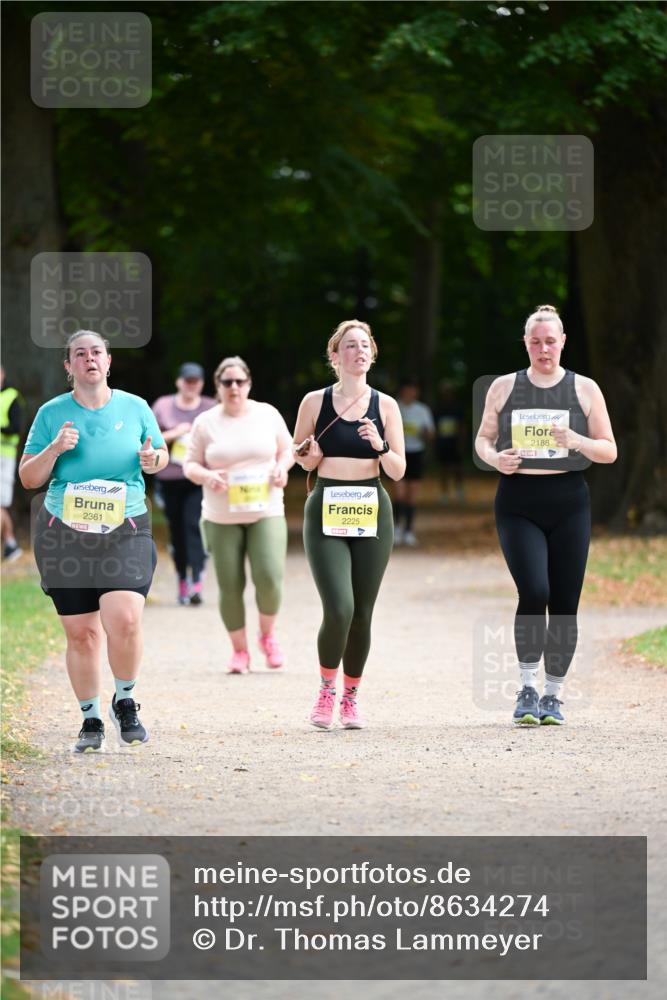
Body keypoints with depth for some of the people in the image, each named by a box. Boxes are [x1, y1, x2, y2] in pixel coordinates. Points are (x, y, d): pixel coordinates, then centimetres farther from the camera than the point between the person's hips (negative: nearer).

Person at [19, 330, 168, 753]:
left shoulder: (134, 407, 5)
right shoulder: (52, 413, 4)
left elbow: (161, 456, 16)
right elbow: (28, 478, 6)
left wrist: (153, 459, -8)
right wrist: (54, 449, -12)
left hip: (124, 532, -1)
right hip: (64, 534, 1)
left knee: (124, 621, -18)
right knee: (81, 632, 1)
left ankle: (126, 702, 7)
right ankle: (91, 719, 16)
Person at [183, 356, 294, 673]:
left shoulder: (267, 415, 4)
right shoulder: (205, 423, 1)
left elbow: (287, 449, 14)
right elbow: (190, 465, 4)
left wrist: (282, 467, -7)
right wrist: (207, 476, -17)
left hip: (266, 513, 0)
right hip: (221, 518, 0)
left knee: (269, 578, -15)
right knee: (230, 587, -1)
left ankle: (267, 635, 12)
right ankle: (240, 650, 15)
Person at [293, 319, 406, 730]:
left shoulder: (385, 406, 3)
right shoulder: (315, 402, 1)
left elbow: (398, 471, 3)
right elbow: (301, 459, 12)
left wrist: (380, 445, -15)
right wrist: (309, 455, -10)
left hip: (372, 513, 2)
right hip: (326, 512, -2)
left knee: (362, 614, 4)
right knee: (339, 609, -17)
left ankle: (351, 699, 21)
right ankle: (327, 690, 6)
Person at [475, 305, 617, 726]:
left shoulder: (584, 389, 6)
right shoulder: (504, 388, 8)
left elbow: (609, 451, 6)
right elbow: (483, 439, 16)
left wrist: (575, 441, -14)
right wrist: (495, 458, -7)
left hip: (568, 503, 1)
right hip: (518, 504, -1)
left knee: (564, 605, 0)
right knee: (533, 593, -18)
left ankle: (554, 696, 14)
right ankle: (528, 688, -2)